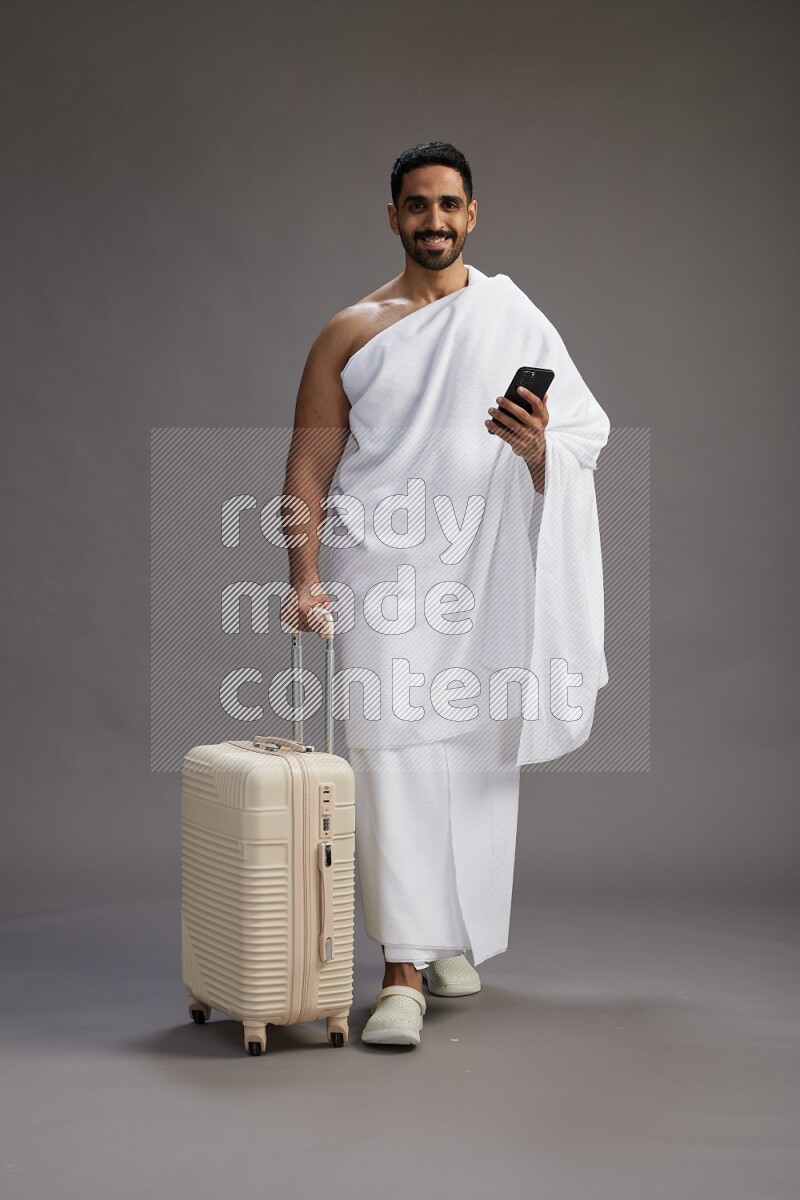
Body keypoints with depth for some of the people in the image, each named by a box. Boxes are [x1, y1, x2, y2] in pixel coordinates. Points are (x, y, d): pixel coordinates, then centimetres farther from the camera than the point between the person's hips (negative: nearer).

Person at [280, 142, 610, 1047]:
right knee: (392, 753, -10)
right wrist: (304, 575, -7)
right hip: (383, 570, -1)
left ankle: (454, 940, 24)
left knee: (479, 758, 6)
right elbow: (309, 463, 4)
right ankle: (404, 971, -10)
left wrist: (538, 445, -18)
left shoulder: (515, 320, 9)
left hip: (484, 573, 1)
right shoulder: (350, 332, 8)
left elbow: (586, 435, 5)